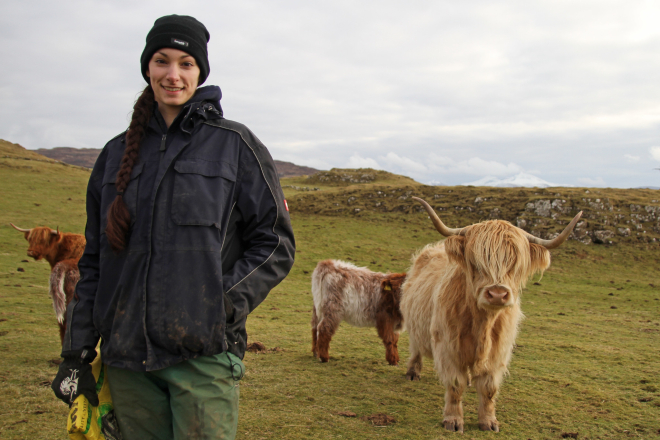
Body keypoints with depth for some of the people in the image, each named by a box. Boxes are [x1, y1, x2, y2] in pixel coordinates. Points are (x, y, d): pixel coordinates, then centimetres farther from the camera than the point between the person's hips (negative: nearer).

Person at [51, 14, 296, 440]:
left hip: (203, 355, -3)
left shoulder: (235, 144, 1)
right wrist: (76, 351, 11)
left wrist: (229, 301, -14)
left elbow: (276, 241, 0)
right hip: (126, 359, 4)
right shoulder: (118, 153, 13)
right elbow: (95, 260, 15)